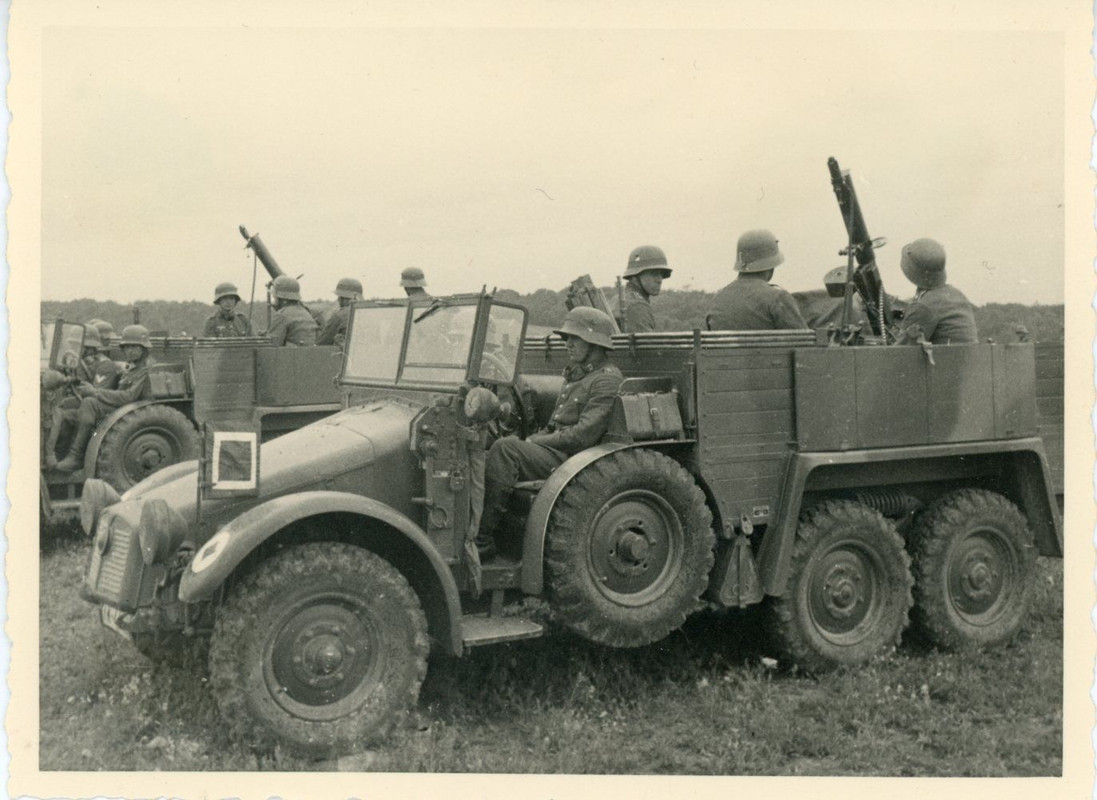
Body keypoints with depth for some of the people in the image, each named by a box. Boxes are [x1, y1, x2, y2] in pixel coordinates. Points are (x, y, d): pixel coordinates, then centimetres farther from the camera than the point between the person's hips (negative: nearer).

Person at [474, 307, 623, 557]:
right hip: (555, 454, 9)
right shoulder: (576, 376, 24)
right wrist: (534, 439, 7)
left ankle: (482, 539, -27)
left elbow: (584, 435, -18)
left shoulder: (607, 380, -8)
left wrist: (538, 441, -11)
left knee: (505, 448, -27)